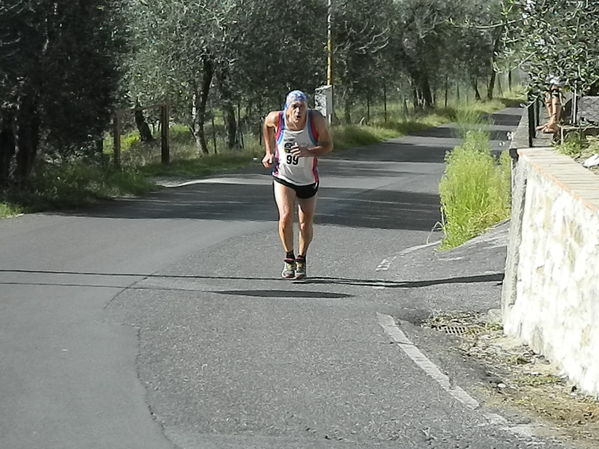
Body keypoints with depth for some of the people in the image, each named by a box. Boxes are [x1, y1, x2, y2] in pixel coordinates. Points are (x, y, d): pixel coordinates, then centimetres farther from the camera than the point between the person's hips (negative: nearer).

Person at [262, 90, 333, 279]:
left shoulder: (316, 119, -20)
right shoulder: (276, 119, -17)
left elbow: (328, 145, -13)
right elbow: (267, 124, 8)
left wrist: (308, 152, -31)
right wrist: (269, 152, 4)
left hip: (309, 180, 1)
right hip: (283, 177, -1)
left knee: (306, 222, 8)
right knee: (286, 217, -18)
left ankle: (301, 259, 31)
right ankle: (289, 258, 3)